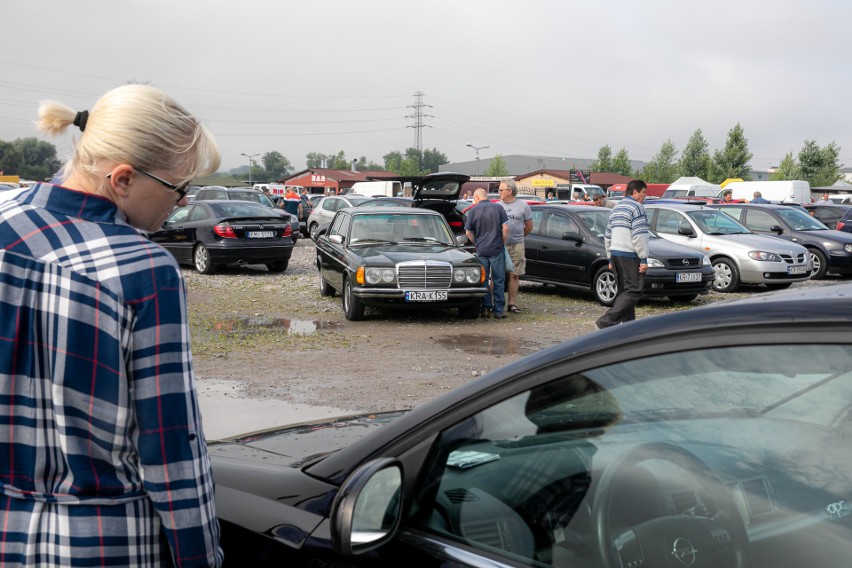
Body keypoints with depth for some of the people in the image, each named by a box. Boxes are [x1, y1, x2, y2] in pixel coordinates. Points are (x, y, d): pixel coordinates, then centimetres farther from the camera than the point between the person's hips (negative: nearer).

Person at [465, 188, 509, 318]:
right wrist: (503, 244, 7)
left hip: (481, 250, 1)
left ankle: (486, 308, 10)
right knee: (498, 281, 5)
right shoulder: (498, 208, 0)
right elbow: (505, 228, -5)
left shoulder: (473, 211, 1)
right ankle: (499, 310, 6)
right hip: (497, 249, 0)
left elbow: (468, 232, 3)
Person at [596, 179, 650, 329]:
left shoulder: (616, 208, 20)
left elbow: (607, 236, 22)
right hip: (630, 255, -9)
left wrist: (610, 258, 25)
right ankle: (607, 320, -20)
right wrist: (644, 259, -16)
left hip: (616, 254, 9)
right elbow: (639, 235, -17)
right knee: (634, 291, -9)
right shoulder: (636, 207, -8)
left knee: (624, 290, 13)